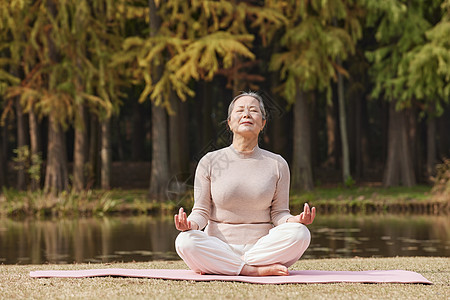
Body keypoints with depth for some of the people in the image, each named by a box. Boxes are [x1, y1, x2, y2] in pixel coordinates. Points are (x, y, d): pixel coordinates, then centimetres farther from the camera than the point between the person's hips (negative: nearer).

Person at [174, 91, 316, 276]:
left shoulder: (277, 164, 9)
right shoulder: (210, 162, 6)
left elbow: (278, 214, 8)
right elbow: (202, 211, 5)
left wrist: (294, 220, -16)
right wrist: (191, 224, -19)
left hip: (263, 246, 1)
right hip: (220, 246, -1)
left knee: (299, 233, -29)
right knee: (185, 241, -31)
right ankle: (257, 270, -30)